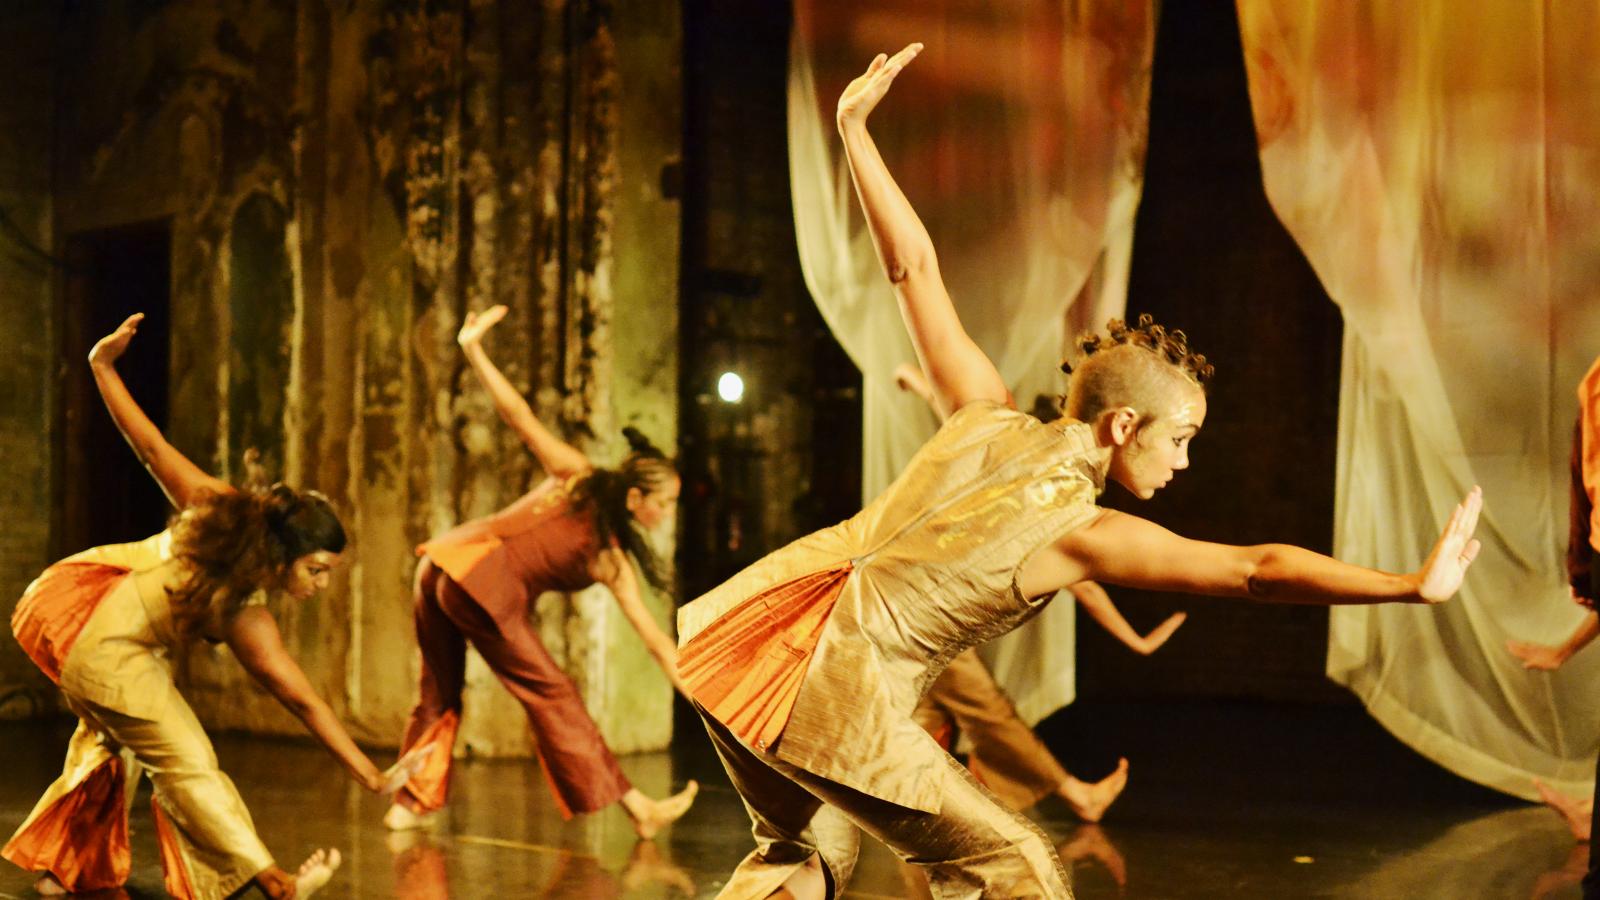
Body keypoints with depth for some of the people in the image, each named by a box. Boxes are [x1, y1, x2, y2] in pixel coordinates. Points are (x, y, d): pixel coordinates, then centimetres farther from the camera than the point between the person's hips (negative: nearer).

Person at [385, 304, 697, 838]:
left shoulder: (576, 474, 9)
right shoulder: (608, 555, -2)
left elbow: (518, 415, 1)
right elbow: (656, 641, -2)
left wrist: (473, 348, 4)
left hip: (444, 558, 6)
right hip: (484, 586, -6)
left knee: (439, 694, 18)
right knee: (552, 695, 2)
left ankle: (412, 803, 22)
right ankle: (637, 808, 6)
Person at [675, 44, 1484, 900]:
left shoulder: (985, 416, 3)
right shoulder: (1086, 530, -12)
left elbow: (913, 266, 5)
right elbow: (1261, 569, -17)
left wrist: (852, 128, 12)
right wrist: (1414, 586, -14)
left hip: (752, 634, 7)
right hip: (829, 698, -7)